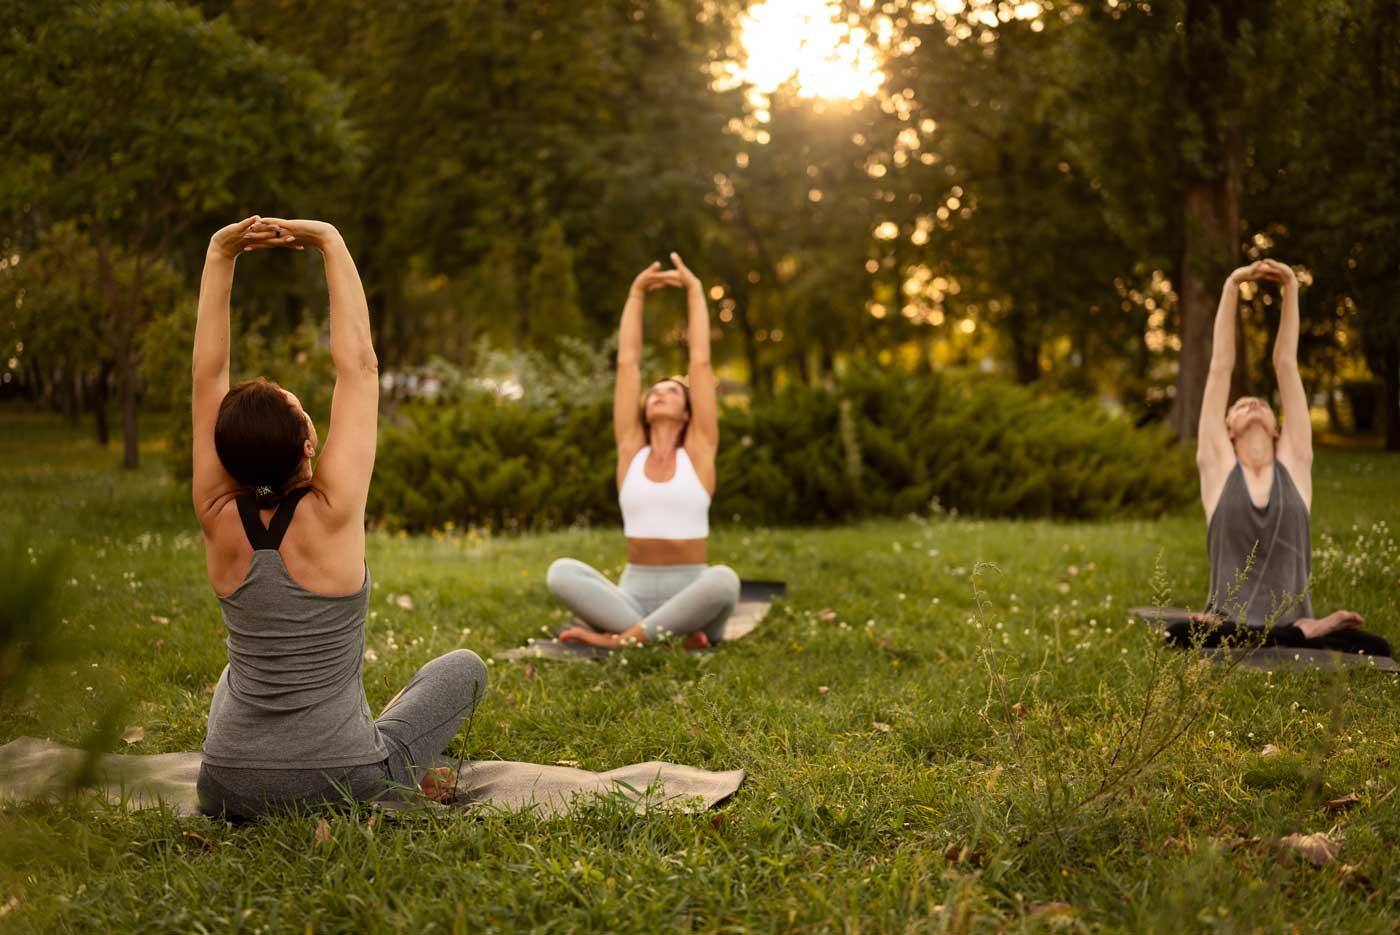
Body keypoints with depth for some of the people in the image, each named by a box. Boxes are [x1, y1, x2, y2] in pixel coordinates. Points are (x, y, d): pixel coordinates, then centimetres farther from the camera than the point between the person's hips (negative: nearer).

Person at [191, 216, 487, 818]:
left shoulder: (219, 520, -10)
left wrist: (220, 255, -9)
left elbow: (208, 374, -7)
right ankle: (397, 777, 17)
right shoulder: (331, 514, -20)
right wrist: (331, 244, -10)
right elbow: (358, 363, -15)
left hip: (230, 791, 5)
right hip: (344, 788, -4)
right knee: (463, 668, 20)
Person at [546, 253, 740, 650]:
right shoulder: (631, 448, 10)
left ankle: (623, 636, -26)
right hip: (634, 595, 2)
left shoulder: (698, 449, 5)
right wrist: (636, 295, 14)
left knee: (724, 580, -36)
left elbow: (701, 361, 5)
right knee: (561, 572, -26)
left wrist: (695, 290, 11)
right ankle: (672, 632, -25)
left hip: (690, 596, -2)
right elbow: (627, 363, 10)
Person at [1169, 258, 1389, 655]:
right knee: (1181, 636, -37)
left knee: (1375, 651, -29)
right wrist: (1231, 289, 3)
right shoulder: (1217, 463, 10)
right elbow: (1220, 367, 7)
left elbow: (1286, 365, 10)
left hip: (1294, 624, 1)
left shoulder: (1293, 462, 13)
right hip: (1229, 632, -1)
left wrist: (1291, 289, 7)